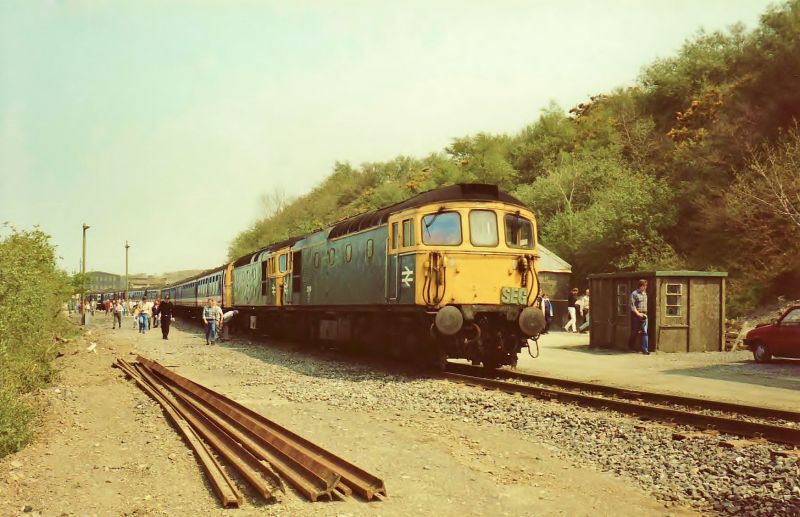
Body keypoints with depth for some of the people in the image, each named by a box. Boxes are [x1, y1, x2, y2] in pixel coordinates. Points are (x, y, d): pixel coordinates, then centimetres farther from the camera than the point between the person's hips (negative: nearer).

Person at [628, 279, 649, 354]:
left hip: (644, 315, 5)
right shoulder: (634, 294, -7)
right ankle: (631, 347, 22)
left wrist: (645, 313, 9)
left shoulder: (645, 294, 14)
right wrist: (638, 313, -15)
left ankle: (645, 349, -6)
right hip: (636, 315, -5)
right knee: (634, 332, 4)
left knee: (644, 332, -4)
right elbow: (632, 306, -12)